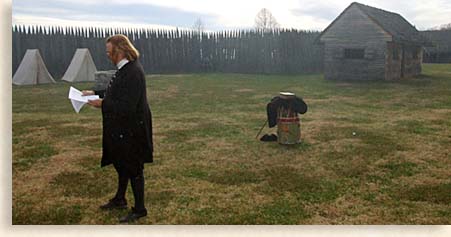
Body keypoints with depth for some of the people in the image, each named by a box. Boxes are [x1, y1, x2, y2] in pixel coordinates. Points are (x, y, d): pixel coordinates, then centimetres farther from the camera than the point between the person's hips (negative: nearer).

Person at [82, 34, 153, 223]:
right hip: (121, 129, 10)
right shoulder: (125, 68, 5)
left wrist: (102, 104, -18)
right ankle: (120, 199, 43)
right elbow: (116, 92, 19)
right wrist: (95, 93, 9)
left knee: (133, 168, 4)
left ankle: (139, 209, 21)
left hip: (131, 130, -10)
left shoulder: (133, 72, -26)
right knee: (122, 164, 24)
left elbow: (127, 107, -29)